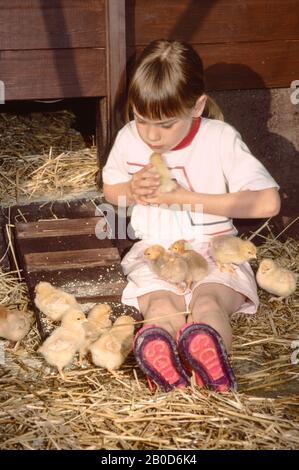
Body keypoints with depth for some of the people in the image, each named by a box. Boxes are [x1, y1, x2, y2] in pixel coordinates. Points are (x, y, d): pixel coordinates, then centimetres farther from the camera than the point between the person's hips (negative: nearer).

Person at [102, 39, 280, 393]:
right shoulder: (128, 138, 1)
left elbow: (268, 202, -17)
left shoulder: (220, 139, -10)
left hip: (213, 248, -2)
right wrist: (132, 190, -8)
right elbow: (110, 190, 20)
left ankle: (206, 343, -63)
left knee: (209, 301, -34)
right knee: (161, 307, -30)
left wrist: (186, 197, -18)